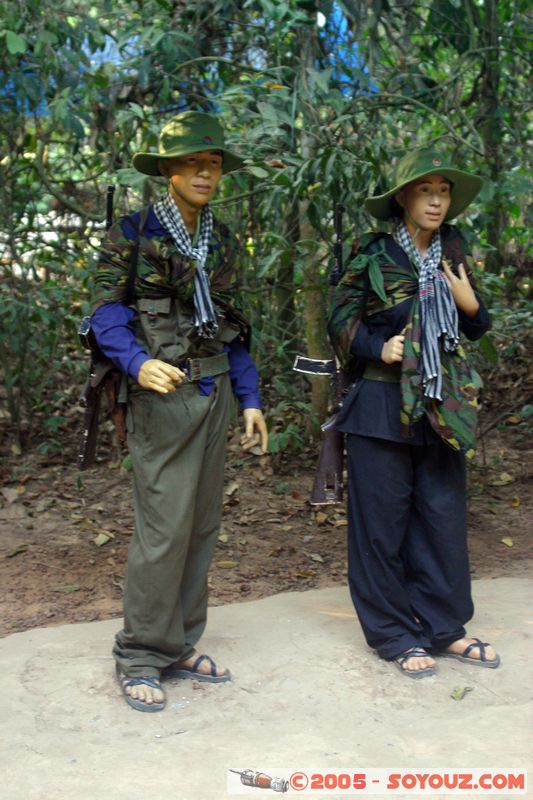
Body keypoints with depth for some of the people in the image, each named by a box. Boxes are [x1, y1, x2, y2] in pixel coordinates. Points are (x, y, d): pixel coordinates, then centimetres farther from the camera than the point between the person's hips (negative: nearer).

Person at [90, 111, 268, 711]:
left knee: (202, 526, 8)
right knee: (165, 528, -9)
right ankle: (140, 659, 6)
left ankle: (179, 647, 20)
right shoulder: (133, 233, -3)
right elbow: (106, 309, -8)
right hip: (163, 394, -6)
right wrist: (138, 364, -26)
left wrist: (249, 398, 13)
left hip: (215, 392, 6)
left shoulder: (222, 240, 14)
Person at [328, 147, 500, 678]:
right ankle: (394, 634, 16)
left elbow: (470, 330, 17)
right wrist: (379, 349, -15)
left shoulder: (453, 254, 10)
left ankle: (442, 628, 22)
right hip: (383, 409, -4)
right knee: (383, 523, 2)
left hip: (440, 409, 5)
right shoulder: (373, 255, -4)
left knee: (443, 517, 8)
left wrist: (471, 306, -4)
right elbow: (342, 322, 1)